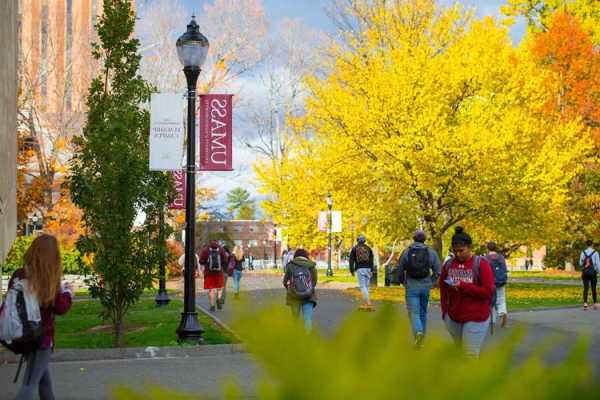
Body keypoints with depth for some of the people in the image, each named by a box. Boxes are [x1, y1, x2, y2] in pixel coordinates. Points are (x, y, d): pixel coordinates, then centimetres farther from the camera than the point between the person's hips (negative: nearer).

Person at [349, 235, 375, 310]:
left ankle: (368, 303, -19)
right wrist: (372, 270, 6)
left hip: (359, 269, -3)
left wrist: (352, 270, 7)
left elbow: (351, 260, 1)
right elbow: (371, 260, 5)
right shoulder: (368, 248, 9)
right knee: (366, 286, 12)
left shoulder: (354, 249, 3)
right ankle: (364, 303, 14)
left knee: (363, 286, -7)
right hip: (367, 269, 3)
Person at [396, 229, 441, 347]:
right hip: (425, 286, 2)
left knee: (414, 312, -2)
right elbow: (437, 271, -2)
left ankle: (418, 332, -29)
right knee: (423, 312, 16)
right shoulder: (431, 252, 0)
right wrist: (430, 282, 13)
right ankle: (421, 340, 23)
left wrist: (405, 282, 17)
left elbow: (400, 270, 0)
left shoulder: (406, 252, -2)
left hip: (411, 286, -2)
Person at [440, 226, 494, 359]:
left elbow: (488, 292, -15)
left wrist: (462, 286, -19)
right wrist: (445, 311, 3)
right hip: (453, 318, 5)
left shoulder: (481, 264, -9)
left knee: (471, 356, -5)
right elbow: (443, 289, 12)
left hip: (476, 318, -5)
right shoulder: (448, 265, 4)